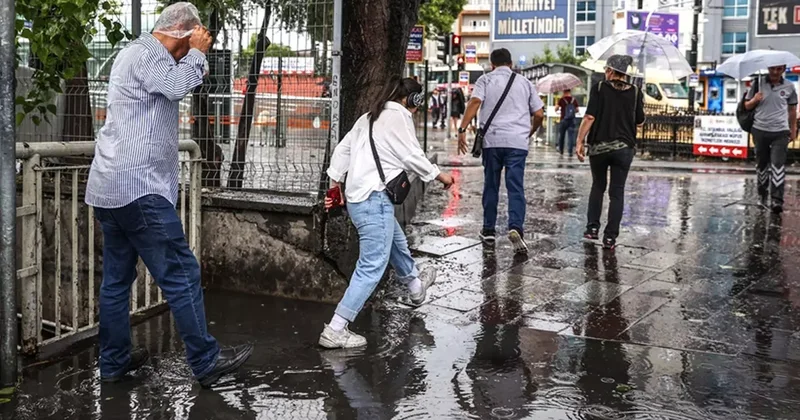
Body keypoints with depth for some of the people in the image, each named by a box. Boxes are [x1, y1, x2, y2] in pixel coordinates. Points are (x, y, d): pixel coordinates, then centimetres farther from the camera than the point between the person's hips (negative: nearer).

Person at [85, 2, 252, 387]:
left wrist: (193, 61, 14)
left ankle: (113, 362, 19)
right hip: (138, 187, -11)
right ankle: (207, 362, 0)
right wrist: (197, 53, -9)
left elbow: (172, 90, 25)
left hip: (109, 188, 11)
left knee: (117, 278, 13)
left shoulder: (136, 53, 24)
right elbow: (176, 86, -25)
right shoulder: (147, 52, -9)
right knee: (181, 275, -5)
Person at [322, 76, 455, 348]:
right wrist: (441, 176, 4)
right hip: (375, 200, -10)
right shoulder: (399, 116, -7)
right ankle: (335, 330, -14)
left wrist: (335, 184, 21)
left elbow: (342, 149, 18)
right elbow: (413, 157, -10)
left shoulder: (368, 118, 18)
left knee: (397, 244, 31)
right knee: (372, 267, -10)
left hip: (356, 198, 10)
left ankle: (416, 286, 57)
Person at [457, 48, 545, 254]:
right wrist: (530, 132, 29)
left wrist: (462, 129, -14)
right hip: (518, 142, 0)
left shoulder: (486, 80, 8)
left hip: (492, 139, 0)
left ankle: (488, 231, 18)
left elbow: (475, 102, -10)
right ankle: (516, 227, -22)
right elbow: (539, 115, 12)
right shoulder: (525, 83, 14)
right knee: (516, 187, -2)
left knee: (491, 186, 12)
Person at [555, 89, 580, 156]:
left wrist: (559, 109, 17)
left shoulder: (562, 100, -7)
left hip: (563, 120, -1)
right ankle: (570, 152, -7)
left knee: (561, 135, 14)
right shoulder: (574, 100, 0)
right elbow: (577, 110, 7)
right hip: (572, 120, 1)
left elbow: (556, 109, -6)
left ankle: (561, 151, 25)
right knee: (571, 135, 0)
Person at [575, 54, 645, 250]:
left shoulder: (599, 88, -5)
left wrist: (580, 142, -9)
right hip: (624, 148, 1)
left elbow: (589, 117, -13)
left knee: (598, 187, 19)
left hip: (598, 146, 0)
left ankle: (592, 227, 17)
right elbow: (640, 122, 7)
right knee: (617, 192, 4)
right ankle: (610, 237, 2)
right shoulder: (635, 93, 1)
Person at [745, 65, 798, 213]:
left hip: (780, 132, -1)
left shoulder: (789, 87, 2)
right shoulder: (758, 84, 1)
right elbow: (747, 106, 8)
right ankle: (763, 195, 24)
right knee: (762, 164, 10)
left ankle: (777, 200, -15)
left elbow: (792, 109, 12)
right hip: (760, 130, 1)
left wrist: (793, 130, 14)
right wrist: (754, 100, -14)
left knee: (778, 165, -11)